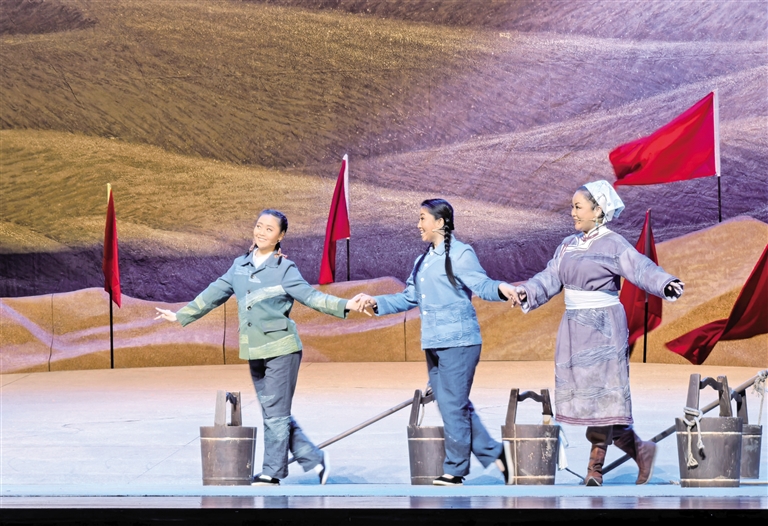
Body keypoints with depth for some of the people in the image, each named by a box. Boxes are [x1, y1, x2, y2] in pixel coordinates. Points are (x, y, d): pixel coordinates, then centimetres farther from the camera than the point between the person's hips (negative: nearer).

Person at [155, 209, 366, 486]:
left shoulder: (285, 269, -4)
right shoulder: (240, 266, 11)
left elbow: (311, 296, -10)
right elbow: (213, 294, 20)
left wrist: (345, 305, -24)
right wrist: (181, 316, 26)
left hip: (281, 349, -6)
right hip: (255, 352, 6)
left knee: (275, 414, -4)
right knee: (275, 414, 9)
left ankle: (272, 472, 6)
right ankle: (314, 459, 18)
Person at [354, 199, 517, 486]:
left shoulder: (460, 254, -7)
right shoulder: (422, 260, 17)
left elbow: (481, 284, -17)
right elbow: (408, 298, 20)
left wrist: (501, 288, -37)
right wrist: (376, 303, 10)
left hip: (458, 342, -8)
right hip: (433, 344, 8)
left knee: (454, 407, -4)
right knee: (456, 407, 10)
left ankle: (454, 471, 5)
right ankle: (492, 454, 20)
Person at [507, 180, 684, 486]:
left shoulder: (613, 245, -8)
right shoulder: (568, 246, 13)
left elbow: (641, 269, -21)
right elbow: (550, 279, 9)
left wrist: (665, 285, -39)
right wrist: (526, 293, -8)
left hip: (603, 328, -7)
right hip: (574, 327, 7)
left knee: (601, 396, -6)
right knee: (582, 394, 7)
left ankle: (595, 469, -1)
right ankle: (639, 450, 19)